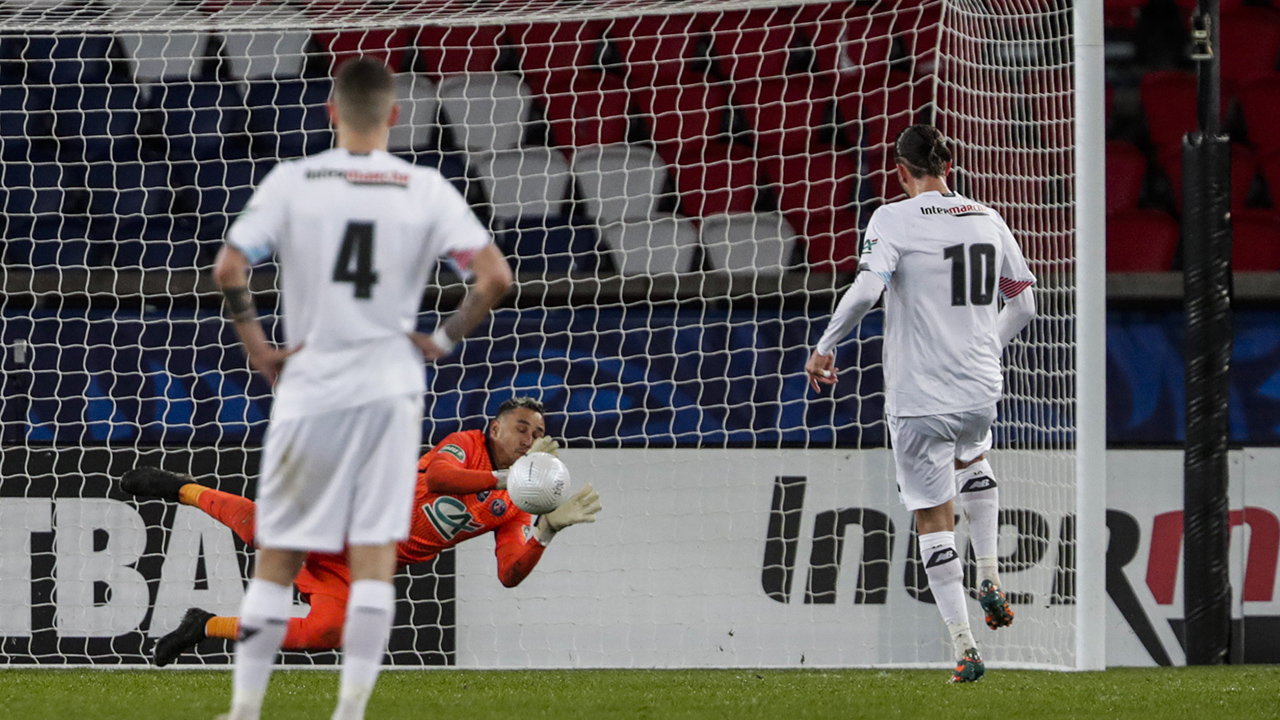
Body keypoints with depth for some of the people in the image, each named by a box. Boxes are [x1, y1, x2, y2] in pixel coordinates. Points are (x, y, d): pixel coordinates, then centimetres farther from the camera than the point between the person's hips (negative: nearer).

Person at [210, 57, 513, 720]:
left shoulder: (292, 181, -2)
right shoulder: (425, 190, -1)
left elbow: (227, 271, -10)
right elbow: (495, 277, -7)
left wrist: (257, 348, 2)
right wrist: (444, 341, 5)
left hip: (308, 388, 0)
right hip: (390, 387, 0)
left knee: (277, 558, 8)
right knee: (374, 559, 2)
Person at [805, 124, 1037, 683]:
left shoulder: (893, 220, -9)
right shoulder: (987, 219, 6)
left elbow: (866, 289, -24)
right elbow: (1023, 303, 13)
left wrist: (824, 347, -12)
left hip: (920, 396, -5)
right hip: (981, 390, 5)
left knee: (934, 518, 3)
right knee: (971, 458, 37)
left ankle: (964, 647, -2)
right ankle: (990, 581, 26)